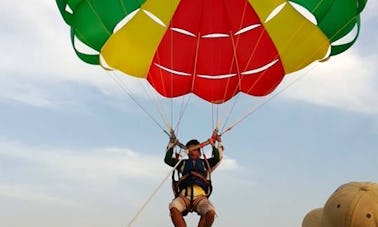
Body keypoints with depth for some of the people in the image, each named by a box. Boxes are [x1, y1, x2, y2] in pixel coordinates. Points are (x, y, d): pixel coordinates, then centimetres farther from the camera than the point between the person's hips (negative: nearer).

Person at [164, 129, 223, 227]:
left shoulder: (205, 163, 29)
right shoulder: (183, 163, 30)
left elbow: (217, 158, 15)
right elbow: (168, 159, 20)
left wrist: (217, 143, 14)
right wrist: (171, 144, 19)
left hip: (200, 197, 0)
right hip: (184, 196, 0)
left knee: (210, 212, -35)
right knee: (173, 208, -37)